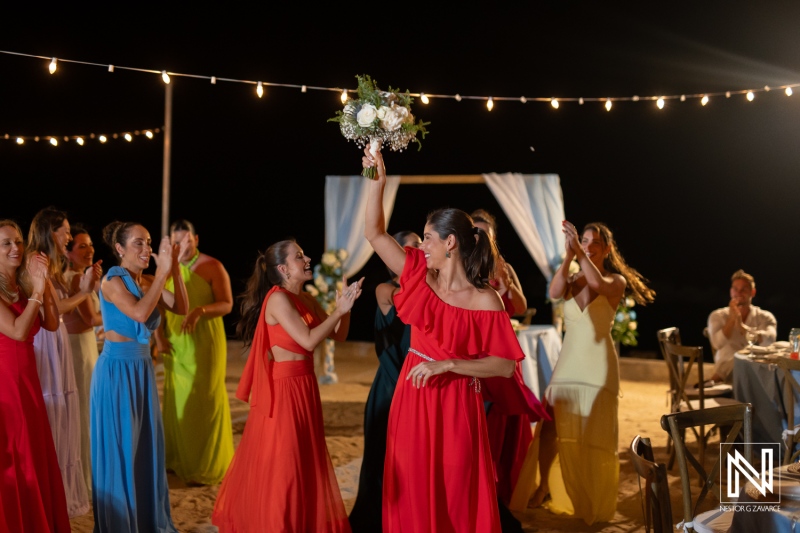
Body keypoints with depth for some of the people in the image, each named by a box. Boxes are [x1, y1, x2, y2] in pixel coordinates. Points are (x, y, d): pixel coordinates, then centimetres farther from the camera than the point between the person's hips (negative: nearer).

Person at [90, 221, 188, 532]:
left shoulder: (147, 281, 9)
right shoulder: (112, 280, -13)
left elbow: (181, 308, 1)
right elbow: (140, 313, -28)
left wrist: (174, 269, -8)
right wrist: (163, 272, -26)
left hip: (143, 370, 7)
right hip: (117, 370, -7)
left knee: (147, 446, 13)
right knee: (119, 449, 1)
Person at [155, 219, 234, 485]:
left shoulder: (212, 267, -6)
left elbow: (227, 304, -9)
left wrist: (200, 310, -25)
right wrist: (159, 336, -2)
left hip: (204, 341, -5)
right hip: (175, 343, 5)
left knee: (204, 400, -2)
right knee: (177, 398, 9)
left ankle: (207, 467, 8)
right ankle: (179, 460, 23)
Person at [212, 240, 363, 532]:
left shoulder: (306, 300, 9)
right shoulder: (278, 299, -16)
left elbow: (338, 335, 10)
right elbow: (308, 340, -23)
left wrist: (345, 307, -5)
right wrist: (339, 310, -18)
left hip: (304, 385, 9)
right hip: (283, 387, -9)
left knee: (302, 459, 16)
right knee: (281, 461, 0)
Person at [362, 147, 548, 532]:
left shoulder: (485, 300, -11)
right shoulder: (421, 276, 2)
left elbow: (505, 366, -13)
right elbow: (374, 233, 3)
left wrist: (447, 364, -20)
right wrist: (377, 180, -5)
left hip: (455, 405, -4)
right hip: (412, 400, 4)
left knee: (456, 499, 6)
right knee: (411, 498, 11)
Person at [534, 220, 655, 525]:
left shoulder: (617, 281, -1)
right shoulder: (573, 281, 9)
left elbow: (598, 284, -25)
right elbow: (554, 292, -15)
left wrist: (581, 254, -28)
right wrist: (568, 256, -24)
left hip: (598, 365, -3)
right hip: (568, 361, 3)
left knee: (596, 435, 2)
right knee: (549, 427, -1)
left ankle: (596, 502, 17)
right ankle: (544, 485, 15)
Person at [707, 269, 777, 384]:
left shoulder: (765, 317, 12)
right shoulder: (718, 316, 13)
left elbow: (769, 340, -12)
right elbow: (718, 343, -7)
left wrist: (741, 326, -18)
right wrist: (732, 318, -10)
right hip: (726, 370, -4)